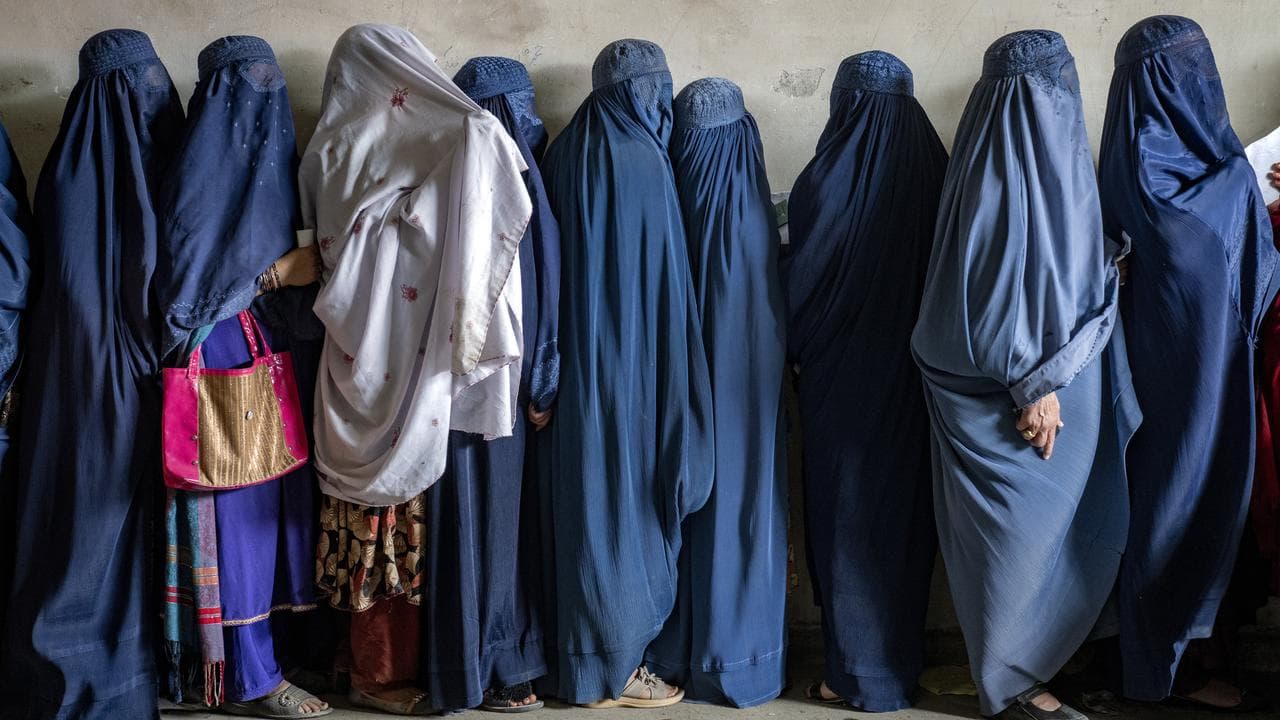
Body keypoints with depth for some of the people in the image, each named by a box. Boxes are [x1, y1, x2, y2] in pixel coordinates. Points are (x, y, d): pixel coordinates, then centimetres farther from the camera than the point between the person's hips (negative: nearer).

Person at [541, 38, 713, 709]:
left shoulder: (565, 153, 7)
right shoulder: (642, 159, -14)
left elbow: (555, 266, 10)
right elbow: (663, 278, -13)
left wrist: (556, 363, 15)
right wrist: (674, 381, -6)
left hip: (579, 360, 7)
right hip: (630, 361, -7)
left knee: (590, 495, 14)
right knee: (629, 498, 3)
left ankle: (587, 653, 24)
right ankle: (615, 669, 13)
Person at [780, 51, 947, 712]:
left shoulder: (828, 179, -14)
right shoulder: (934, 173, -2)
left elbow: (798, 280, -8)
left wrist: (792, 348, 9)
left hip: (841, 379, -4)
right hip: (914, 376, 4)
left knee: (845, 513, 6)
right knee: (904, 507, 15)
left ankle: (858, 673, 13)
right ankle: (903, 658, 26)